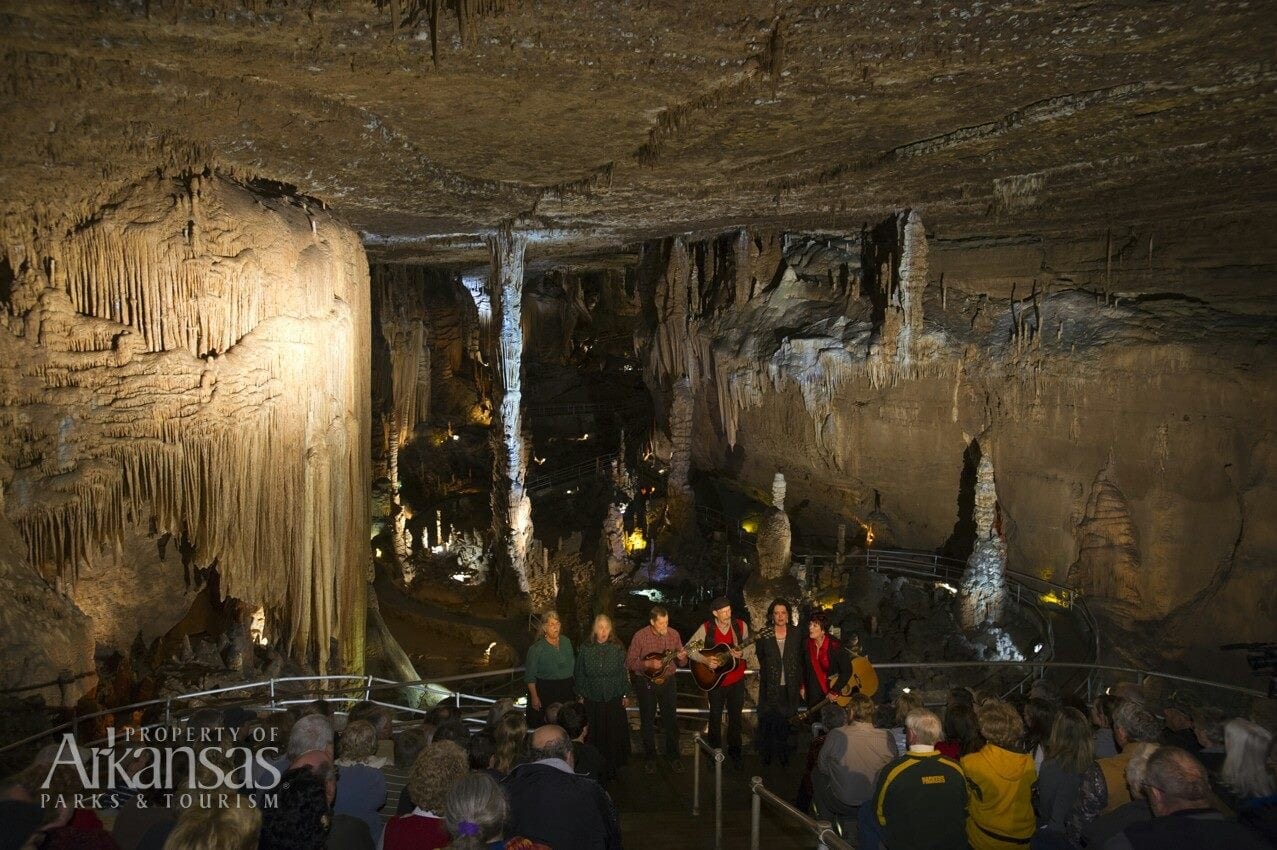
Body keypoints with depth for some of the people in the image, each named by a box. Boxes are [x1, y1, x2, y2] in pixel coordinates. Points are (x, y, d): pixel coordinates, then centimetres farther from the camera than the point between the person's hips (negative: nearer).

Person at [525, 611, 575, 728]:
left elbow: (573, 666, 15)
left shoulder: (566, 642, 5)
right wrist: (534, 696, -13)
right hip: (545, 691, -4)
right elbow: (530, 676, -8)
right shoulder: (537, 648, -11)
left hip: (566, 691, 5)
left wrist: (576, 688, 12)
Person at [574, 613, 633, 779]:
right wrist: (581, 695, 4)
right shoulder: (585, 648, -2)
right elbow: (580, 674, 4)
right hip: (593, 699, 0)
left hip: (614, 698, 0)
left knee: (614, 734, 3)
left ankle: (613, 767, 18)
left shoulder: (618, 648, -3)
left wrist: (626, 695, 1)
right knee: (595, 734, 5)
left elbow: (624, 672, 1)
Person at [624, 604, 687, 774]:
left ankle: (673, 756, 24)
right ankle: (650, 758, 25)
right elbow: (630, 662, -10)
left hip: (668, 682, 2)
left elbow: (682, 661, 3)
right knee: (647, 722, 9)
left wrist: (681, 657, -21)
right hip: (646, 683, -2)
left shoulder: (673, 634, -5)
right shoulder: (640, 636, -14)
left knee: (671, 721, 7)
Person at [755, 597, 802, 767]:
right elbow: (760, 660, 6)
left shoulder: (795, 635, 2)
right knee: (767, 721, 2)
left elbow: (800, 661, 5)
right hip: (770, 688, -1)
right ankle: (766, 755, 18)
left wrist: (801, 684, 4)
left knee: (785, 722, 6)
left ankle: (783, 753, 21)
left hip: (789, 688, 1)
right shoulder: (764, 636, -4)